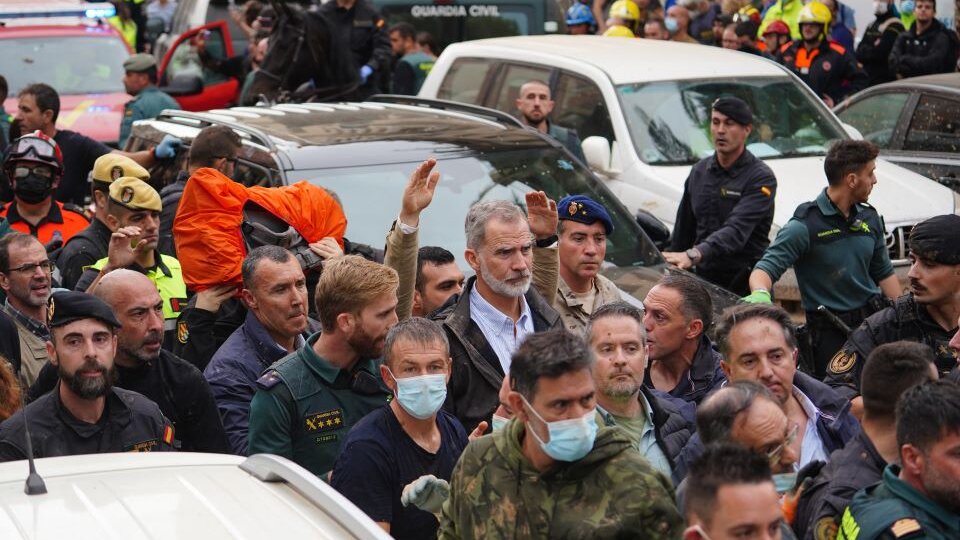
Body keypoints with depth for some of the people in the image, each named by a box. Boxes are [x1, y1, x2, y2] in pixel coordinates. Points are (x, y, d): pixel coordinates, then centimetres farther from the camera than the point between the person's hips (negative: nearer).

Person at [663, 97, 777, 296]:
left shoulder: (761, 177, -9)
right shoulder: (700, 170, 13)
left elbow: (737, 230, -24)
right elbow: (683, 228, 18)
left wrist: (693, 255, -39)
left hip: (746, 286, -5)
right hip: (705, 279, 5)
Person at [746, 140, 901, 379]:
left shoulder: (870, 218, 11)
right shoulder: (805, 225, -12)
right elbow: (765, 268, -18)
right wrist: (760, 294, -41)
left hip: (875, 319, 6)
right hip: (831, 334, -6)